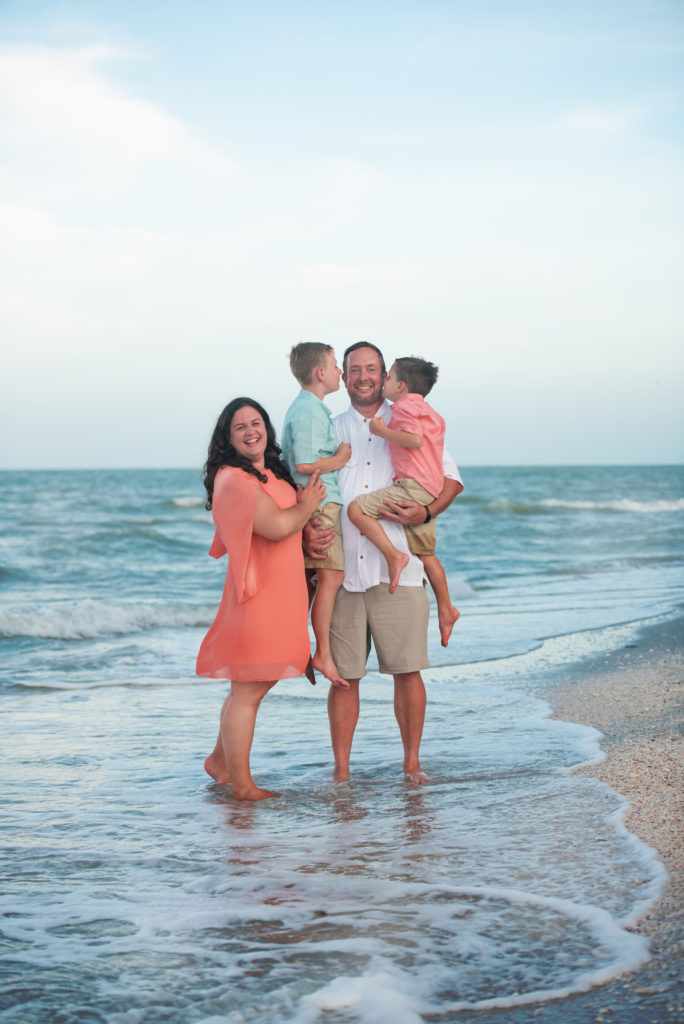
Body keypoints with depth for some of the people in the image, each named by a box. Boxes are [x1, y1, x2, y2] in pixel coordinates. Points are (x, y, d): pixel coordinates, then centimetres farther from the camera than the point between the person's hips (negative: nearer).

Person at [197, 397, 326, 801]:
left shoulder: (272, 474, 17)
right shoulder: (234, 479, -14)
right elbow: (277, 526, -23)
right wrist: (307, 506, -5)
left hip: (282, 593, 9)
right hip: (257, 593, -9)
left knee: (255, 685, 16)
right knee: (248, 690, -3)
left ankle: (220, 759, 30)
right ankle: (242, 785, 3)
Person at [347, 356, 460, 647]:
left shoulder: (405, 406, -6)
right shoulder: (428, 412, 25)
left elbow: (415, 439, -21)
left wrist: (383, 431, -14)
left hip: (413, 487, -10)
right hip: (429, 491, 10)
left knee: (357, 508, -16)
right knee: (425, 552, 14)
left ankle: (394, 555, -21)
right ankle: (445, 608, 17)